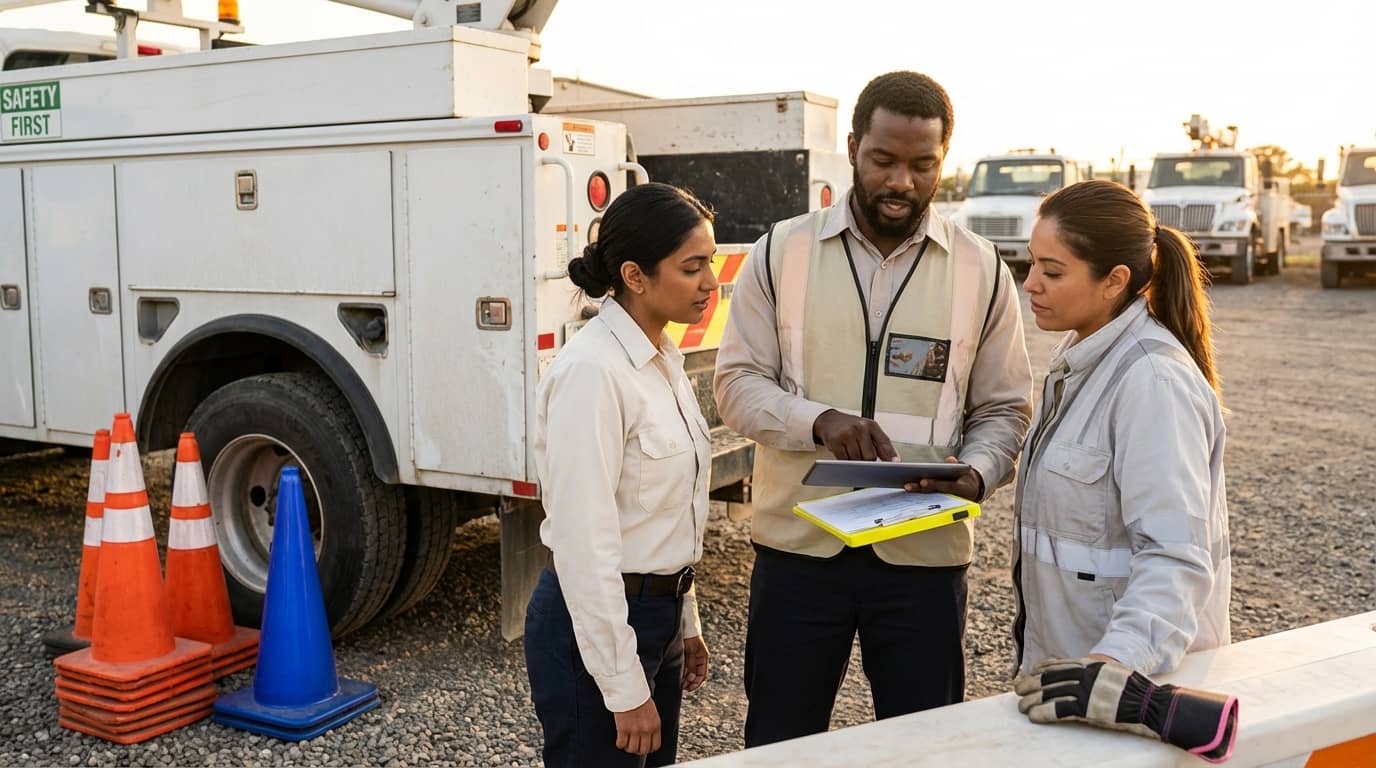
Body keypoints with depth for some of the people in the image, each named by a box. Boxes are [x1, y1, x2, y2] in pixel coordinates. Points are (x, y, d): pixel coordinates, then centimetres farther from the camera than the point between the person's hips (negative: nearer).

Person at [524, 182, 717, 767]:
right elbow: (585, 540, -23)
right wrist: (625, 688, -20)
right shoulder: (592, 371, -21)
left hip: (657, 613, 9)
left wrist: (685, 622, 18)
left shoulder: (662, 358, 6)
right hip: (596, 625, -9)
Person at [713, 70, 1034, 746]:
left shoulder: (981, 271, 2)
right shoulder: (781, 253, 0)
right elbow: (736, 382, -1)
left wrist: (974, 474, -16)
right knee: (778, 745, 13)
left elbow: (1004, 408, 5)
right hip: (798, 545, 0)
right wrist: (820, 424, -20)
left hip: (924, 555, 1)